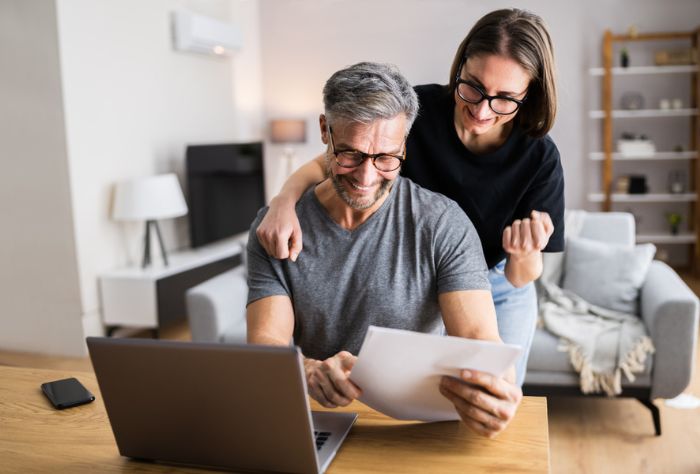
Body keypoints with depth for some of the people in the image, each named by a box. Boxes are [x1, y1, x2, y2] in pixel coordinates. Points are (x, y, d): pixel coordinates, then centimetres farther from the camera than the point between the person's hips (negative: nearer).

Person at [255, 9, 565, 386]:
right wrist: (285, 200, -36)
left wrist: (526, 255, -41)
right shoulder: (418, 110, -23)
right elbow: (326, 163, -15)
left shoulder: (539, 157, -23)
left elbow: (521, 278, -17)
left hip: (497, 293, 0)